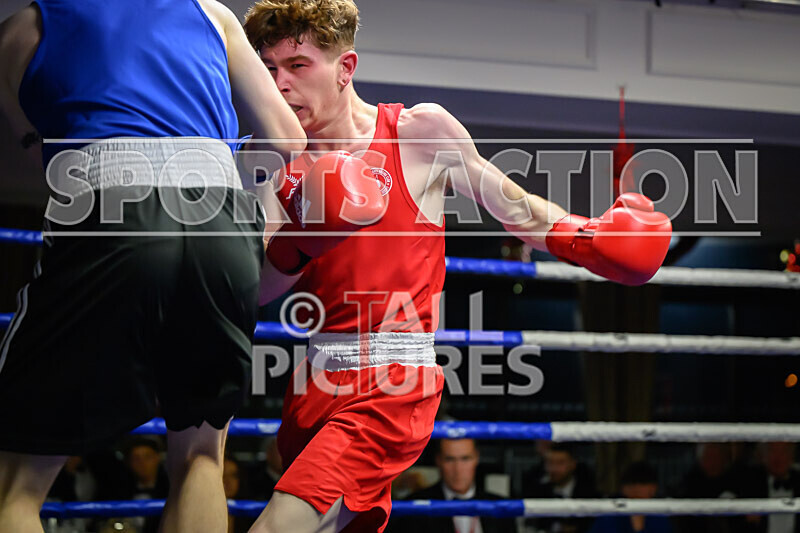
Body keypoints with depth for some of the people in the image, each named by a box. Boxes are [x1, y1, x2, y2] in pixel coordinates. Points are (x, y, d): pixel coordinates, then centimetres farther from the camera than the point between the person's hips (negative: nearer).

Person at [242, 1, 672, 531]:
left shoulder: (420, 131, -1)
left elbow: (513, 205, 10)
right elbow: (256, 292, 0)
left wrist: (585, 236, -7)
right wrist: (301, 239, -18)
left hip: (392, 387, -5)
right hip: (313, 385, 5)